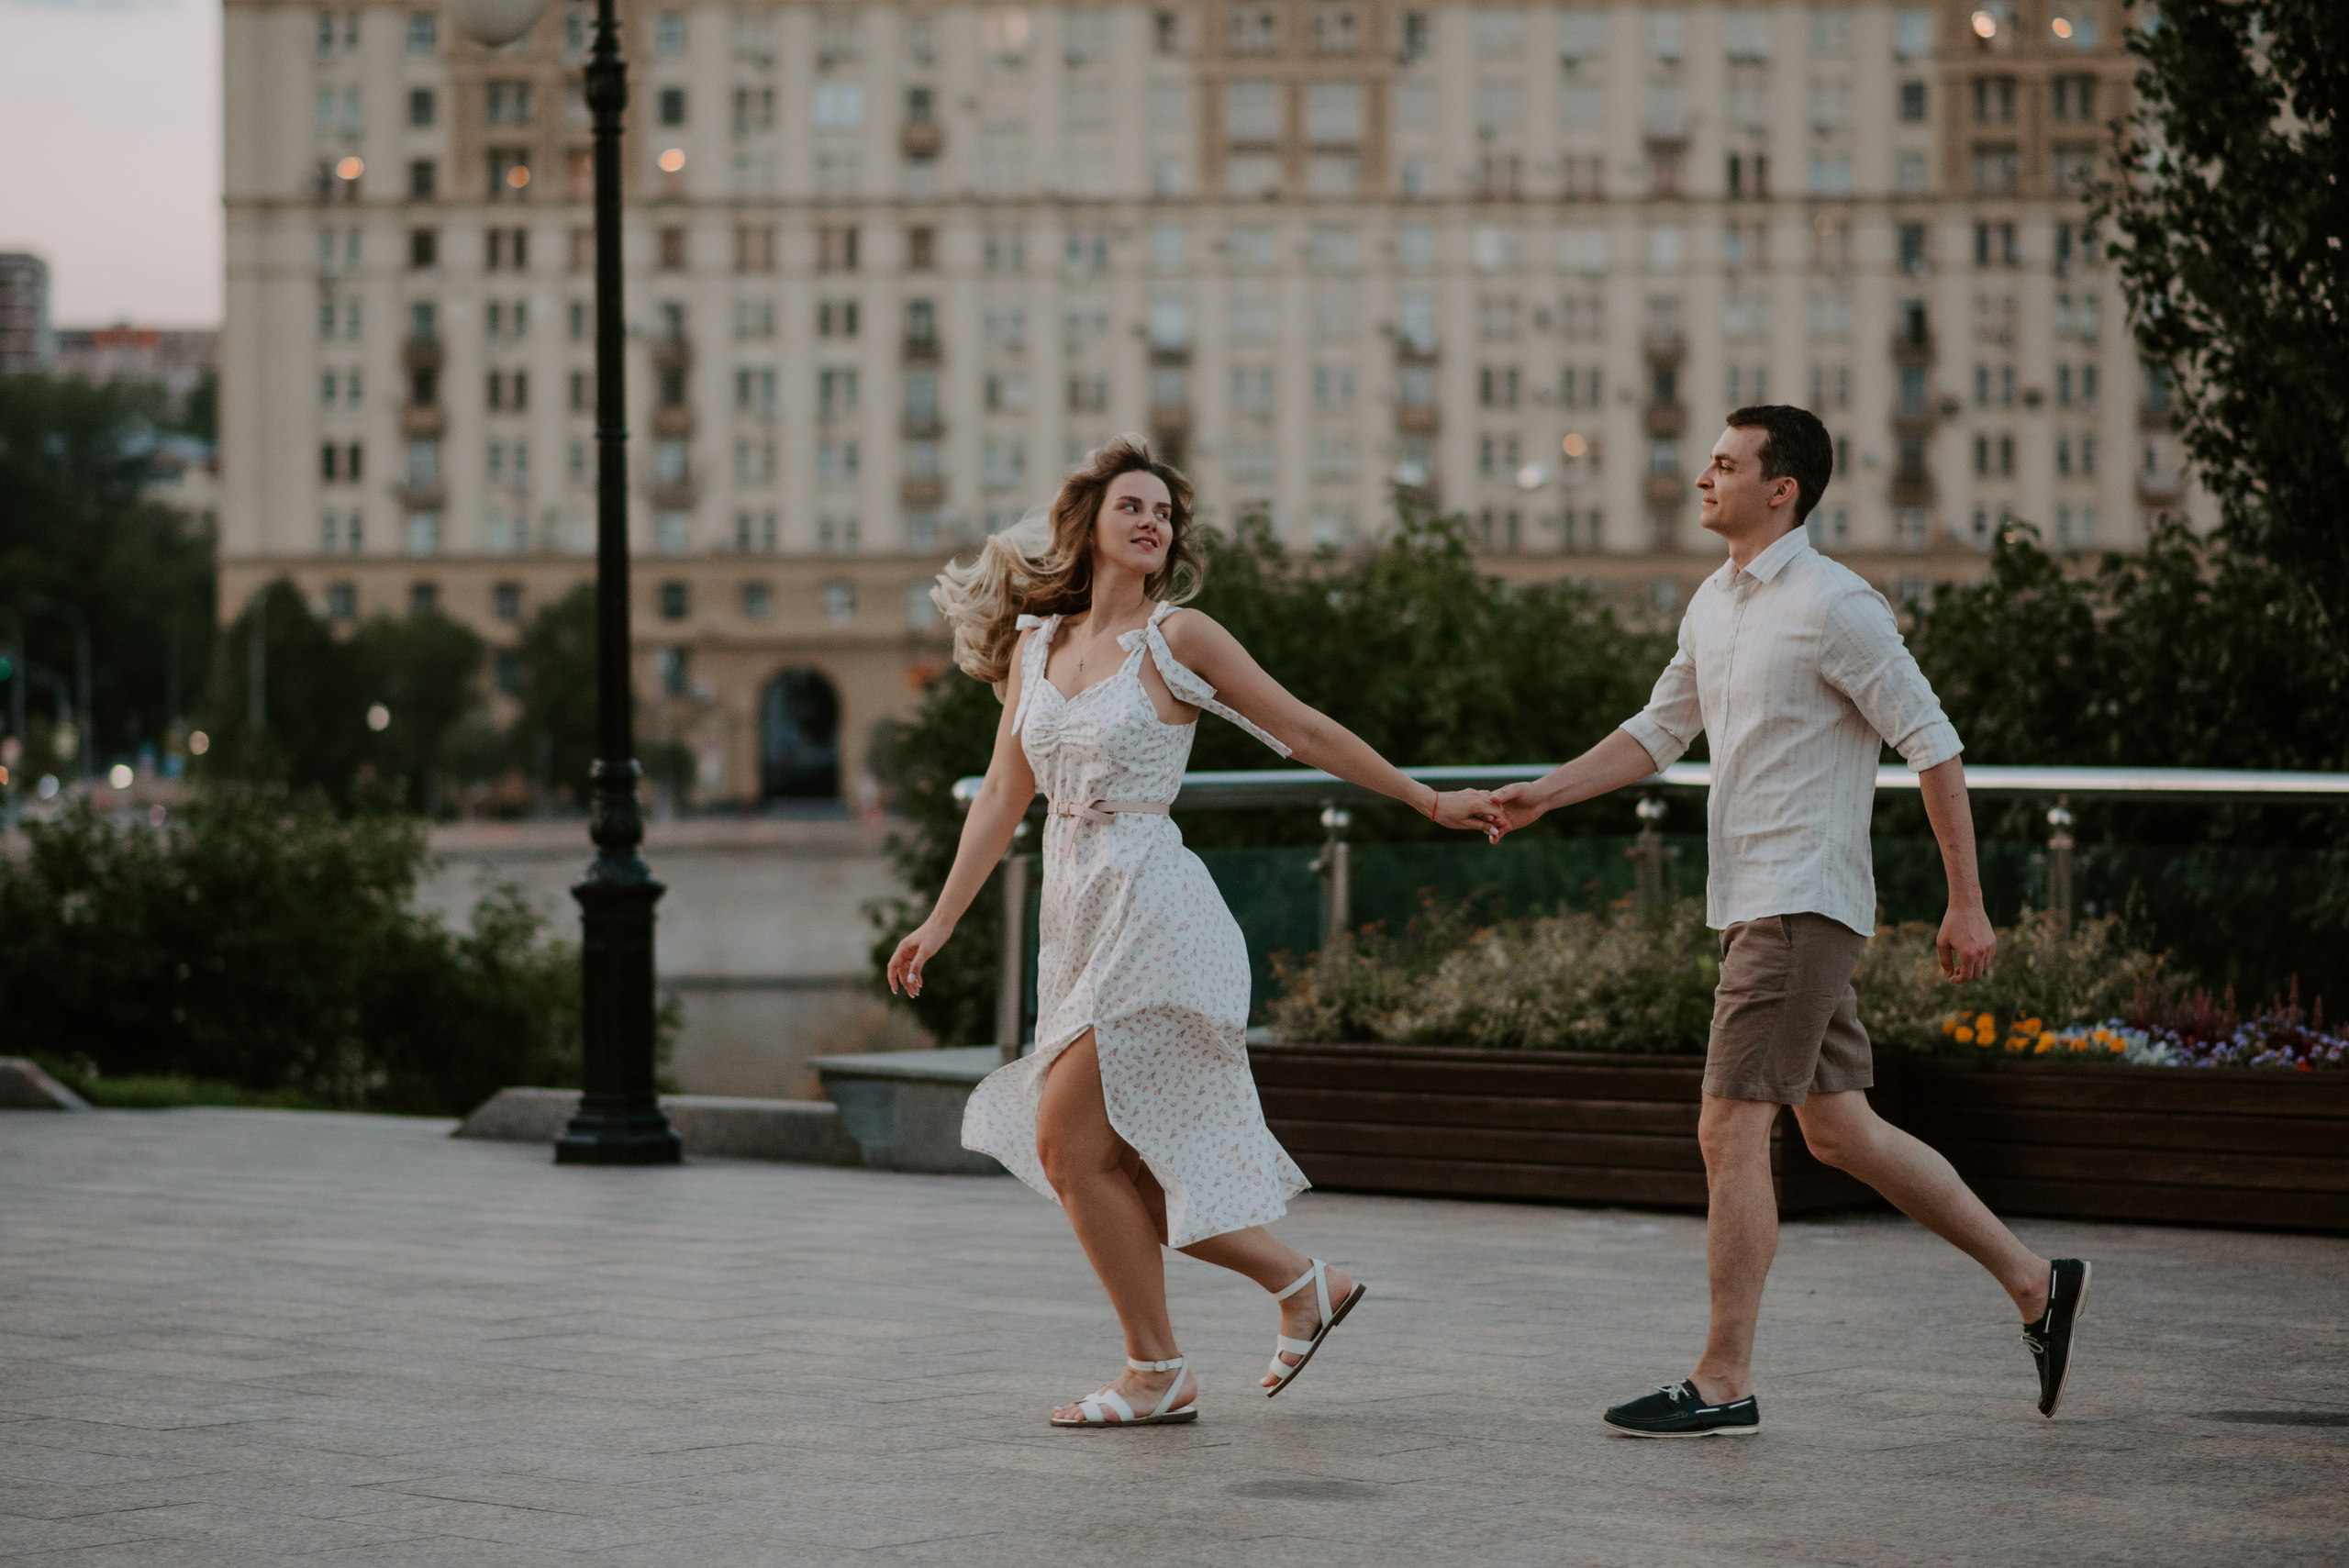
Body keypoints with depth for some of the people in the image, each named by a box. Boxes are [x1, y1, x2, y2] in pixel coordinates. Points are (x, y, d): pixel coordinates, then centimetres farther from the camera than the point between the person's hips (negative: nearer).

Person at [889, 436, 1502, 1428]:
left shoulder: (1177, 638, -5)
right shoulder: (1036, 644, 11)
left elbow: (1305, 733, 2)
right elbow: (1003, 798, 14)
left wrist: (1429, 803, 5)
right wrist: (940, 921, 10)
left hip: (1154, 911, -7)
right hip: (1077, 916, 7)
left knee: (1069, 1143, -10)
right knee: (1106, 1160, 6)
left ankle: (1158, 1374, 1)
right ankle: (1302, 1284, 20)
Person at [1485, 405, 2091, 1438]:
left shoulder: (1834, 606, -13)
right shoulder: (1714, 605, 14)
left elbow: (1932, 745, -13)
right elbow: (1659, 731, 23)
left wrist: (1967, 903, -14)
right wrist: (1547, 793, 10)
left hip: (1801, 906, -9)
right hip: (1749, 902, 9)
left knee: (1729, 1131, -9)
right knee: (1839, 1130, 12)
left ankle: (1722, 1384, -3)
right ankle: (2033, 1281, 22)